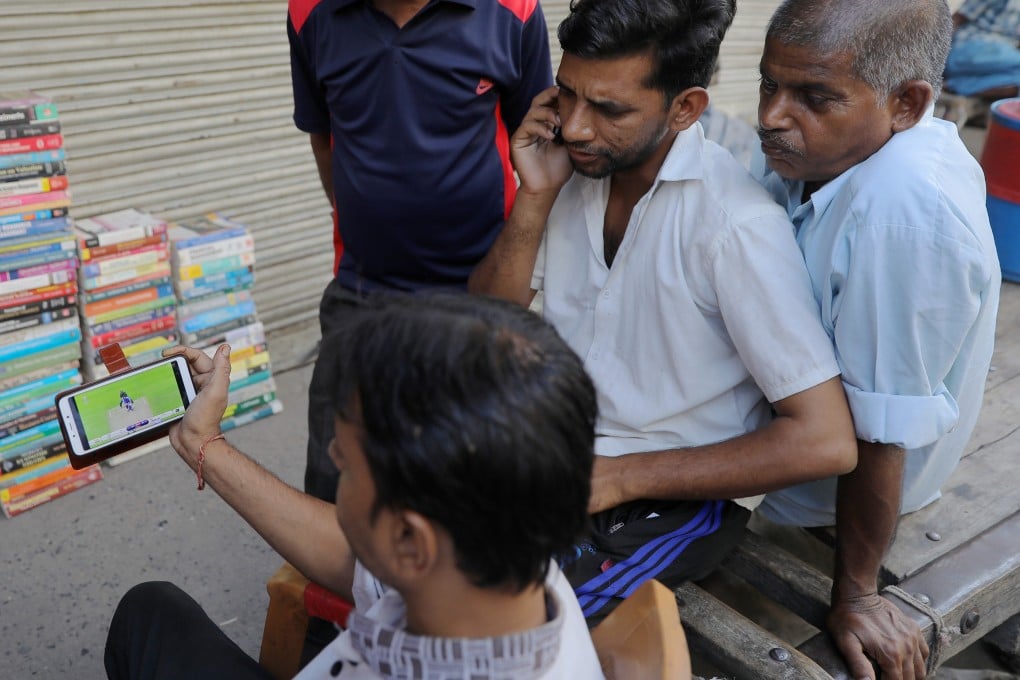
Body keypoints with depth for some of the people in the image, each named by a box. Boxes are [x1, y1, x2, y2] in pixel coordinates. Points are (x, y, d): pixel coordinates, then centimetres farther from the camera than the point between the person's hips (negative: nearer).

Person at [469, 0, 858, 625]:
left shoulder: (735, 222, -22)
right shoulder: (575, 169, -2)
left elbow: (826, 441, -23)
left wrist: (620, 477, -20)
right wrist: (535, 198, -15)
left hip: (673, 496, -6)